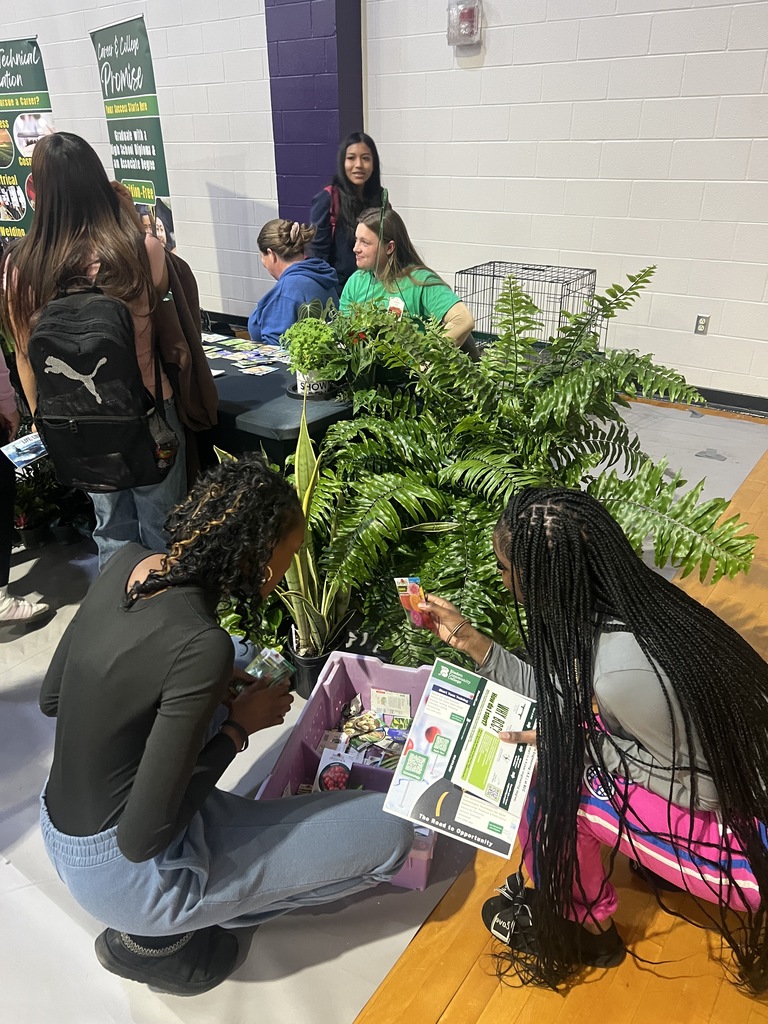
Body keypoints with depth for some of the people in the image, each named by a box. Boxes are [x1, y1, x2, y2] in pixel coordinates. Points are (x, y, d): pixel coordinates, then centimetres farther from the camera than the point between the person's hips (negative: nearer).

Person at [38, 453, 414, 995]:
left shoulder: (128, 563, -8)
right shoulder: (202, 645, -31)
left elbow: (52, 697, 6)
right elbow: (142, 840, -25)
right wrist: (238, 726, -14)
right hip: (122, 874, -8)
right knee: (390, 830, -5)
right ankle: (160, 936, 5)